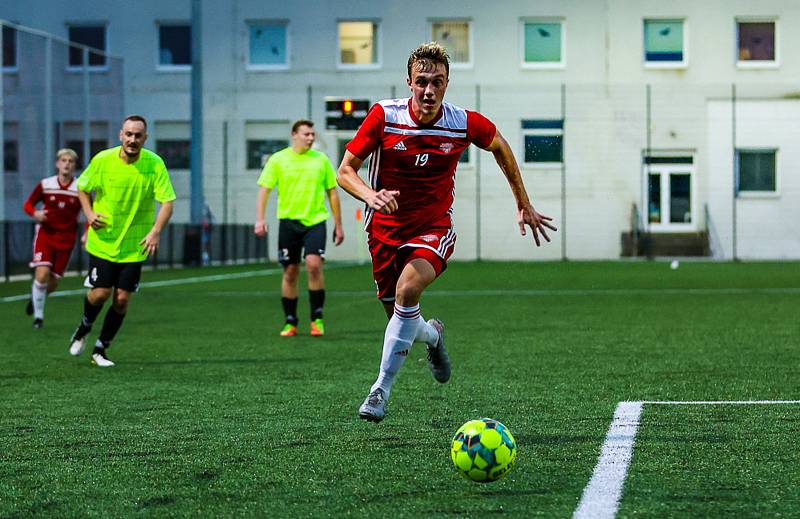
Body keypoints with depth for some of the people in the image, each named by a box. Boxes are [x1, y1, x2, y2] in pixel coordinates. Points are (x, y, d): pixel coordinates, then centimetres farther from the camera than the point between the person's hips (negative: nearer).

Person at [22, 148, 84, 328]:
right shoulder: (45, 185, -5)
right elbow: (28, 204, 6)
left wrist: (87, 234, -9)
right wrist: (35, 213, -16)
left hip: (66, 239, 1)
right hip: (45, 234, -1)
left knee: (53, 283, 4)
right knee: (42, 274, -18)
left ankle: (35, 297, 39)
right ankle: (38, 316, -1)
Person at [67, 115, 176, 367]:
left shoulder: (155, 164, -11)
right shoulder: (102, 160, -9)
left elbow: (167, 202, -12)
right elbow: (82, 188, 7)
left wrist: (155, 231, -26)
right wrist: (89, 214, -10)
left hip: (135, 246, 1)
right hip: (103, 241, -1)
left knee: (121, 299, 0)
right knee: (100, 293, -6)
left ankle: (100, 350, 18)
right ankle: (84, 328, 27)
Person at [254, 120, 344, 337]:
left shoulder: (321, 160, 7)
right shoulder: (278, 160, 2)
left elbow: (332, 193, 12)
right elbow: (264, 189, 0)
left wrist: (338, 225, 9)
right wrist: (260, 219, -12)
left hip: (315, 221, 0)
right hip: (289, 221, 0)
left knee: (314, 264, -18)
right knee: (290, 272, 4)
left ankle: (317, 319, -7)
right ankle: (290, 323, 15)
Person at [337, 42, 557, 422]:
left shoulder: (464, 123, -11)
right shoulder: (384, 115, -14)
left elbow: (500, 147, 11)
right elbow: (345, 171, -8)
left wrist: (524, 205, 16)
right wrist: (371, 195, -30)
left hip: (434, 228, -2)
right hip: (385, 229, 2)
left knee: (408, 289, -30)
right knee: (398, 316, 9)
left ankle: (382, 389, -22)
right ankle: (432, 335, 49)